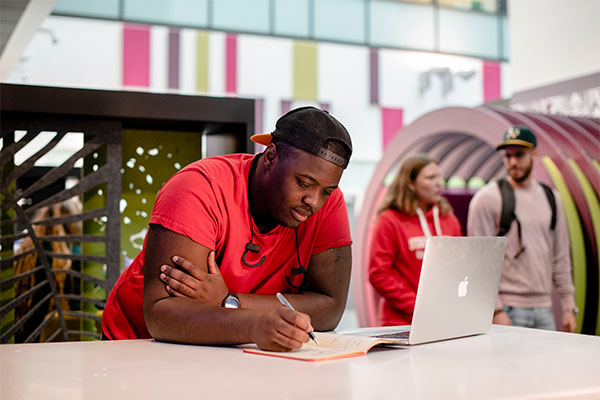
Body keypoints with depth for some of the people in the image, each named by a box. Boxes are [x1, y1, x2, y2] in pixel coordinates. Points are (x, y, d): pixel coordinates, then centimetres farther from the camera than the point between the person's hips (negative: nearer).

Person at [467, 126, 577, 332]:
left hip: (544, 309, 5)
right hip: (508, 309, -5)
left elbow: (561, 257, 16)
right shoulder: (487, 198, -4)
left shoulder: (551, 198, 13)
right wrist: (496, 310, -14)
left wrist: (569, 307, 11)